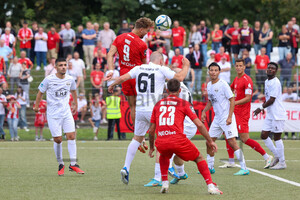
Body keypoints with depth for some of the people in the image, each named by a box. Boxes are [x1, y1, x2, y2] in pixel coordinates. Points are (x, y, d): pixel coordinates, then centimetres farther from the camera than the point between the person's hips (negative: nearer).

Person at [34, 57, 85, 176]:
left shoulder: (70, 80, 2)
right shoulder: (49, 80, -9)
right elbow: (40, 93, 5)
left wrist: (76, 106, 28)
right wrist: (36, 106, 10)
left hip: (66, 113, 3)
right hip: (53, 114, -3)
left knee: (71, 137, -8)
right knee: (58, 140, -4)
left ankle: (73, 164, -2)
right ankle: (60, 164, 13)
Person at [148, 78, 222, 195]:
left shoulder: (158, 104, 20)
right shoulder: (183, 104, 11)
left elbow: (151, 130, 21)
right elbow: (199, 124, 4)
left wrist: (151, 148, 34)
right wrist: (210, 141, 11)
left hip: (161, 143, 3)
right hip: (178, 140, -3)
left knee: (164, 156, 38)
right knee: (199, 158, 16)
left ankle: (164, 183, 24)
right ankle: (211, 186, 2)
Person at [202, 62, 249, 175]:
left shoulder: (223, 84, -12)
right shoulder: (209, 85, 11)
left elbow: (232, 100, -14)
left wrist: (230, 117, -20)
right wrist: (204, 111, 10)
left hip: (226, 118, -8)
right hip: (217, 118, 8)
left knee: (232, 142, -15)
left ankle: (244, 168, -14)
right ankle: (210, 167, 23)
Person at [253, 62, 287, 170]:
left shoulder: (275, 82, -15)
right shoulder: (266, 82, 14)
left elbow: (272, 100, -18)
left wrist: (261, 108, -11)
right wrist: (263, 107, 12)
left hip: (277, 114, -9)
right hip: (270, 114, 9)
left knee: (277, 137, -4)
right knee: (264, 135, 8)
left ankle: (282, 163, 5)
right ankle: (277, 156, 21)